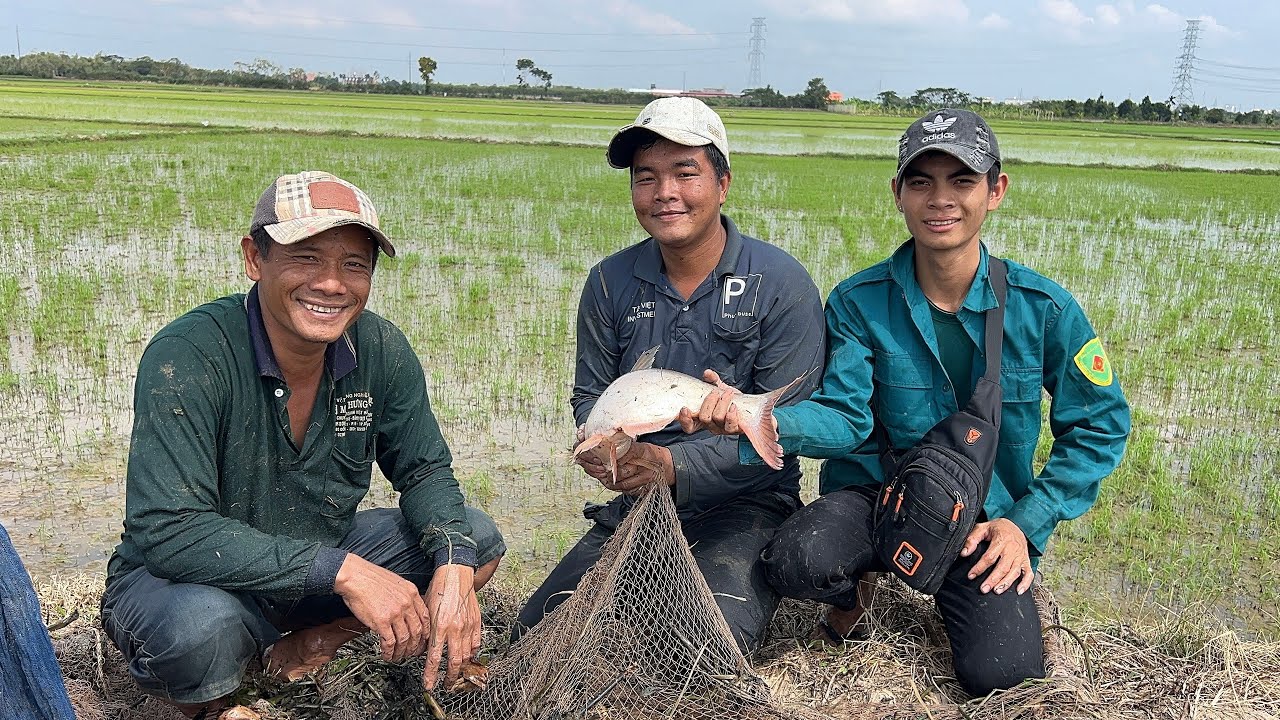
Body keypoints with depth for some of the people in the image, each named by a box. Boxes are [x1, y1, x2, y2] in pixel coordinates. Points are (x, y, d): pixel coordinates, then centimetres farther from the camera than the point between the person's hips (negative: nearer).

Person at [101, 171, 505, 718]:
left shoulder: (382, 351, -12)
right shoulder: (186, 358, -26)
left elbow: (423, 470, -1)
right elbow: (168, 530, -32)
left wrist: (453, 566, -22)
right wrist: (342, 570, -35)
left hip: (321, 560, 5)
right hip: (182, 580, -4)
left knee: (478, 540, -9)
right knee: (200, 627, -38)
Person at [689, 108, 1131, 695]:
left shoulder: (1043, 308, -8)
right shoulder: (858, 302, -7)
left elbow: (1100, 426, 0)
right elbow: (846, 418, -16)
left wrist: (1026, 523, -9)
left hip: (987, 515, 0)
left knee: (999, 675, -22)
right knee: (798, 561, -32)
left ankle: (962, 594, 15)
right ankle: (857, 589, 7)